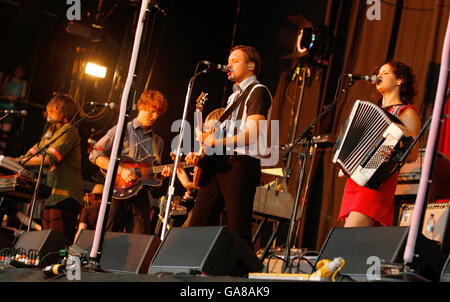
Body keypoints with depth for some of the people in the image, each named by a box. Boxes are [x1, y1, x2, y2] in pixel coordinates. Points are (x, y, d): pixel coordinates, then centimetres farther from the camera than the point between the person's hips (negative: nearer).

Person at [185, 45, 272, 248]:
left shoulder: (258, 91, -1)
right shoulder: (234, 96, 27)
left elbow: (251, 135, -15)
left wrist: (216, 142, -21)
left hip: (241, 164, -9)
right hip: (218, 164, 9)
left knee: (238, 231, -12)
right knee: (197, 226, 4)